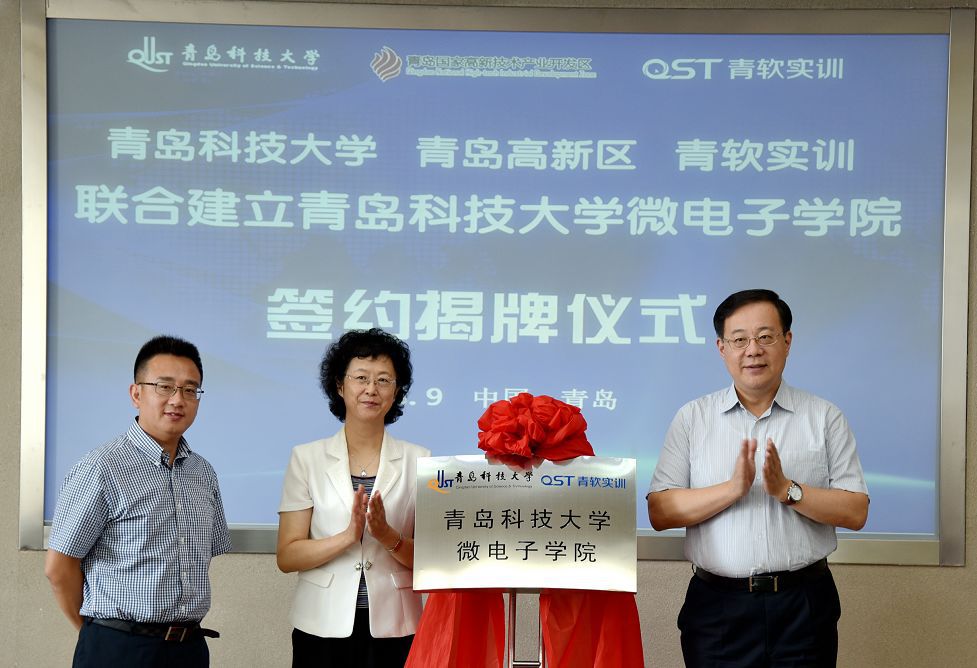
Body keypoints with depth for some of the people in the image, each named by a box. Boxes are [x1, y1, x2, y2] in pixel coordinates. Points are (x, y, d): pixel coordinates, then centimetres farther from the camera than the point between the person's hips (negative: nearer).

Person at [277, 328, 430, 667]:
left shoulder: (418, 460, 3)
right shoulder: (307, 458, 1)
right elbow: (287, 557, -4)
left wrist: (388, 537, -17)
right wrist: (348, 537, -18)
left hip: (392, 630, 1)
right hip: (324, 628, 0)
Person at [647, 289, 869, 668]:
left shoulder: (824, 417, 5)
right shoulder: (692, 418, 5)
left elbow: (856, 512, -1)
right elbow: (660, 513, -3)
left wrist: (788, 490, -15)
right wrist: (733, 488, -16)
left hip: (803, 605, 0)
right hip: (717, 606, 0)